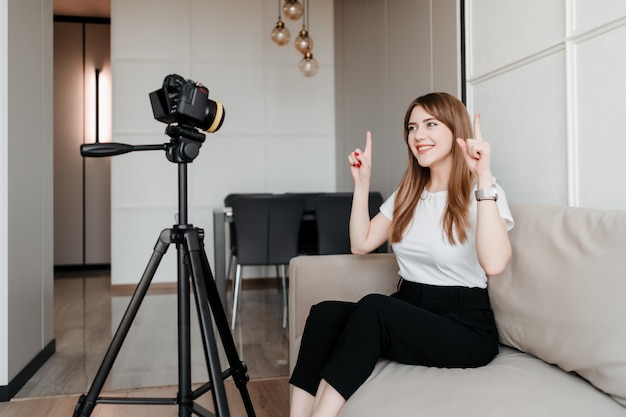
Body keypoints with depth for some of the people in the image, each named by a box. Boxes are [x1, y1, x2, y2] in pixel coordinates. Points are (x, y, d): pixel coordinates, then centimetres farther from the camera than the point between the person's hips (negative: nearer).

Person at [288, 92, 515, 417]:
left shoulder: (480, 193, -6)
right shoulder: (408, 194, 14)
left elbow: (494, 263, -26)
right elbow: (361, 243, 10)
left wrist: (484, 178, -28)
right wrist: (362, 181, 5)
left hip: (465, 327, -5)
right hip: (408, 313, 6)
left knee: (373, 308, -32)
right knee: (325, 313, -20)